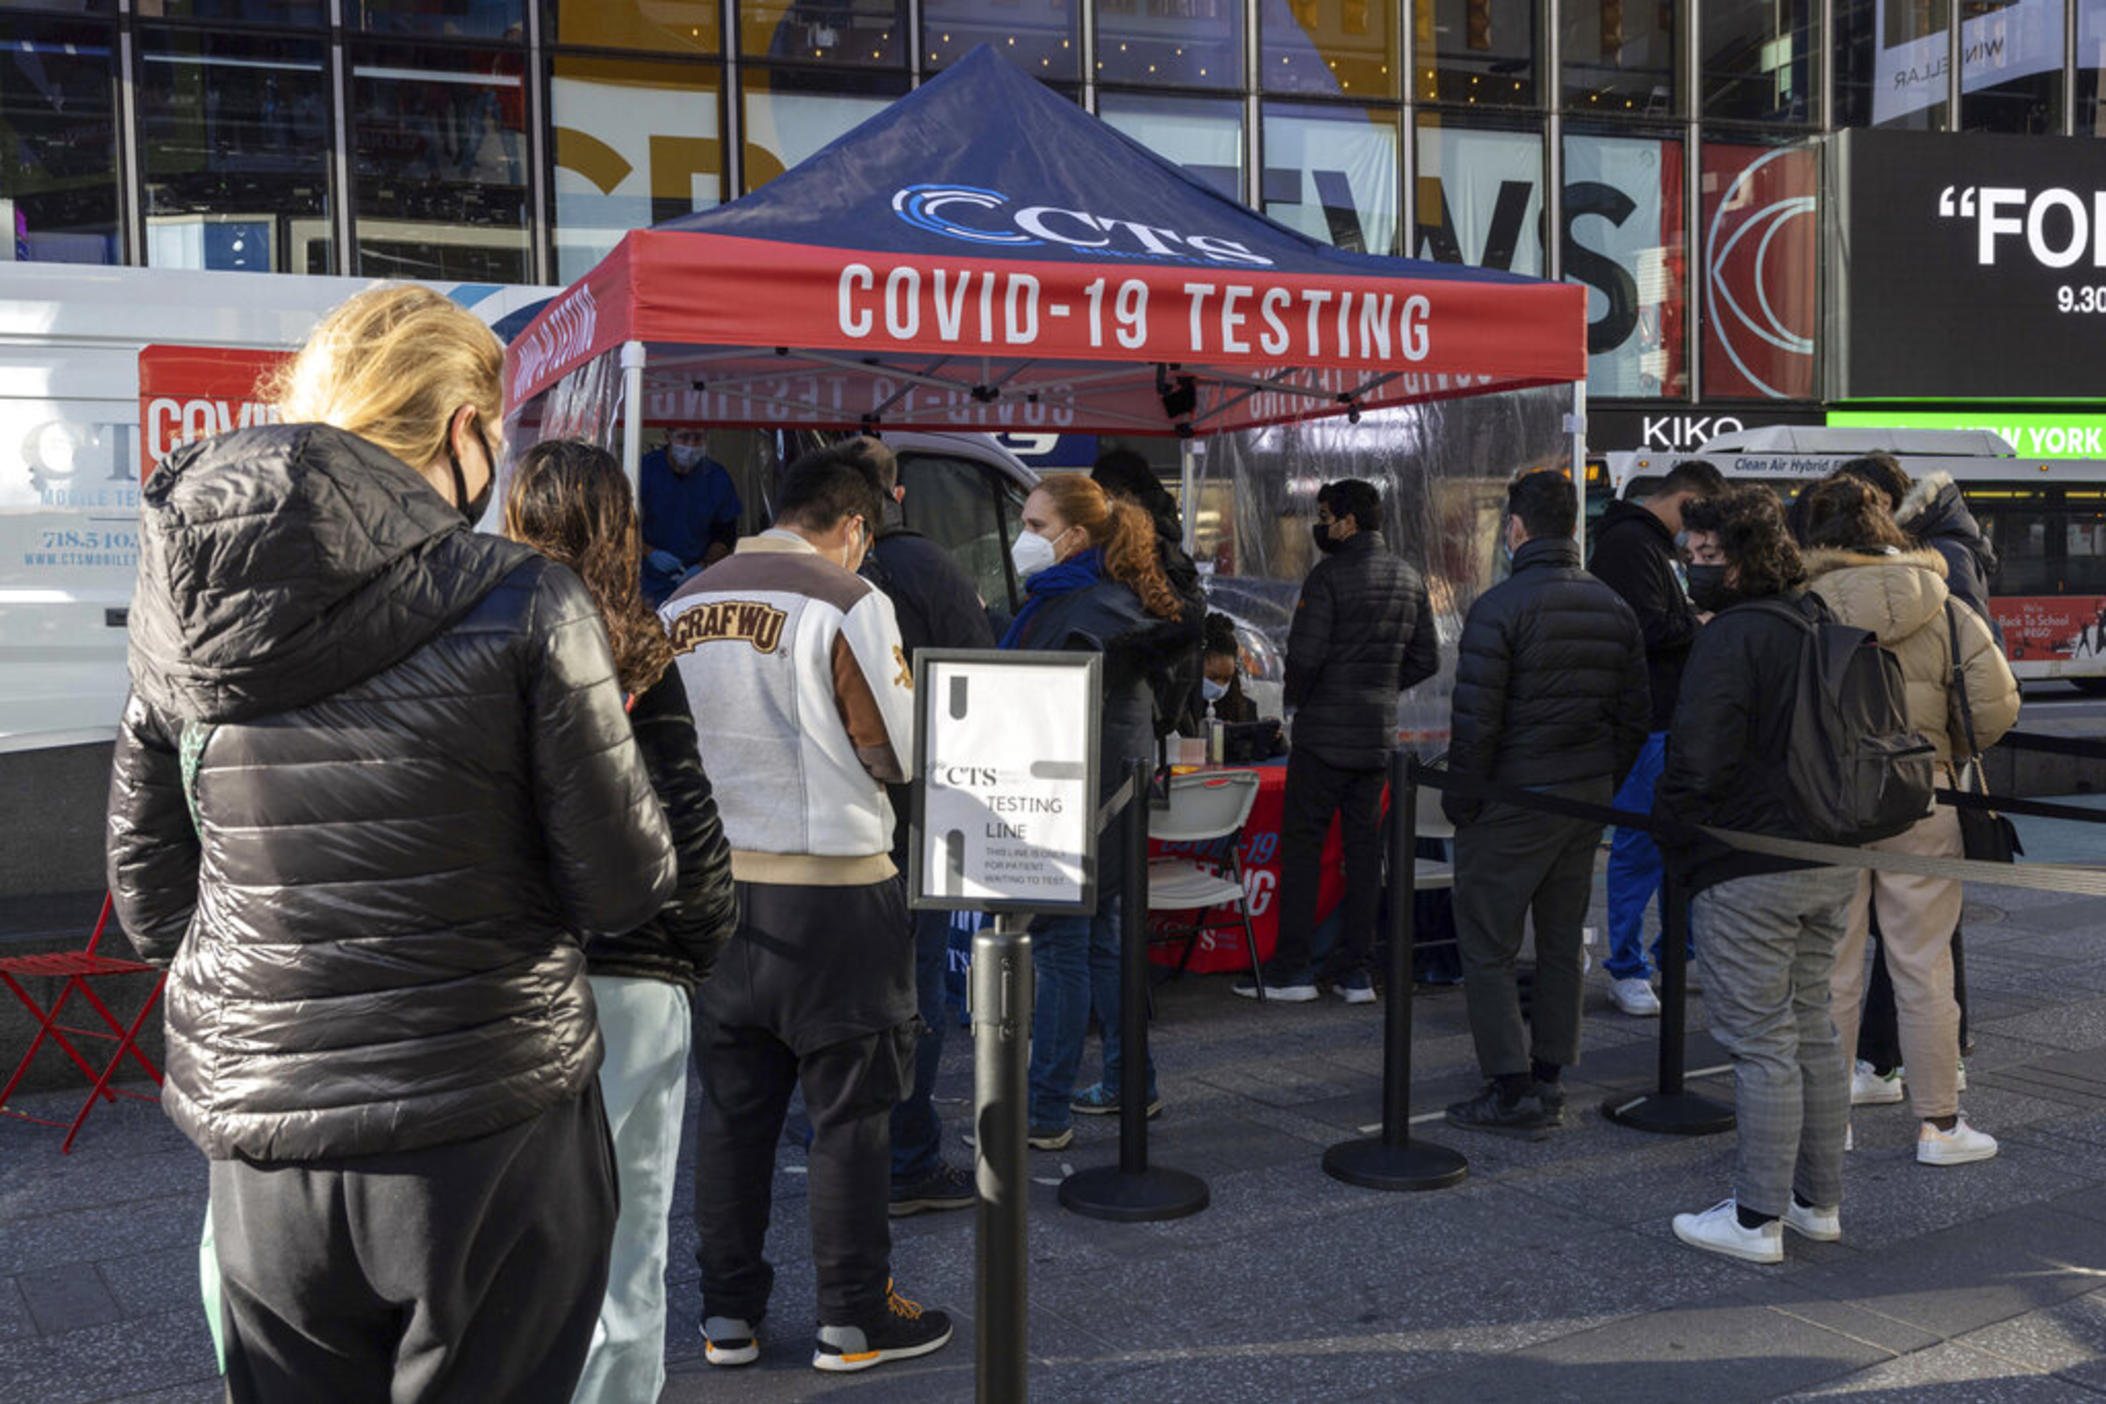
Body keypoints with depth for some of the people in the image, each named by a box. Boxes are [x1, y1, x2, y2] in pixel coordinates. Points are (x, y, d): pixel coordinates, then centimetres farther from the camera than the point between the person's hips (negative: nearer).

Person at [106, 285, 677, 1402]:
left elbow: (149, 894, 9)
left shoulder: (184, 614, 3)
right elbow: (624, 889, -10)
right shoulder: (522, 603, -12)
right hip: (489, 1139, -4)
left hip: (259, 1149, 5)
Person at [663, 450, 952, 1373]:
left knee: (731, 1106, 14)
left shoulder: (682, 607, 7)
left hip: (711, 883, 6)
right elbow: (899, 753, -10)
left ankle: (728, 1314, 24)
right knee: (849, 1110, 6)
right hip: (827, 890, -6)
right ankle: (853, 1318, 15)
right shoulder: (849, 604, -12)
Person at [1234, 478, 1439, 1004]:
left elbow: (1304, 654, -18)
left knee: (1301, 843, 1)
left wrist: (1295, 697, 0)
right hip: (1380, 734, 6)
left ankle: (1291, 968, 2)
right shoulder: (1411, 579, 9)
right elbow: (1427, 660, 12)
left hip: (1324, 733, -6)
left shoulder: (1329, 575, -13)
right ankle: (1354, 969, 12)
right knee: (1364, 845, 10)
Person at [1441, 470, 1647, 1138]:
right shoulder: (1614, 606, 8)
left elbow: (1475, 721, -17)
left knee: (1487, 949, 1)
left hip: (1511, 805, -7)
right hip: (1586, 803, 7)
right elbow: (1635, 714, 10)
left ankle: (1512, 1089, -1)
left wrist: (1460, 804, -7)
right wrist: (1604, 787, 16)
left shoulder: (1499, 607, -14)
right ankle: (1548, 1080, 21)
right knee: (1561, 943, 15)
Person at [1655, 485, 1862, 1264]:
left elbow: (1699, 762, -21)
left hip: (1748, 871, -9)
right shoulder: (1821, 625, 12)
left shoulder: (1732, 637, -16)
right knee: (1812, 1029, 17)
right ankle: (1820, 1200, 26)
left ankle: (1757, 1219, 5)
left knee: (1761, 1044, -3)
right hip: (1831, 863, 9)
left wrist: (1673, 831, -6)